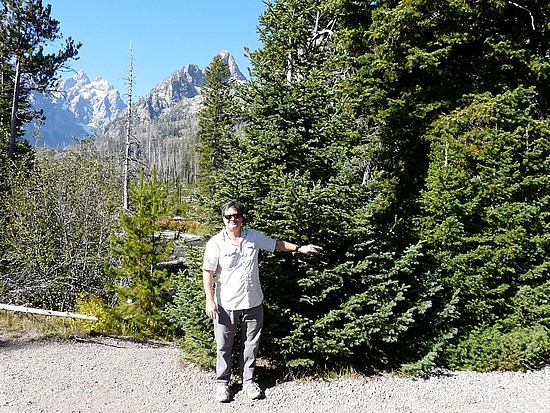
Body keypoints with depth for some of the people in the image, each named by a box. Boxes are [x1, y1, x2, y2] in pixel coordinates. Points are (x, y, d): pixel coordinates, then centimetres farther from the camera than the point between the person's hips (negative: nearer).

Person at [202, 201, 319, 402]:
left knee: (251, 344, 13)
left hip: (253, 303, 4)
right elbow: (208, 272, -8)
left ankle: (248, 381, 28)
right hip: (226, 304, -3)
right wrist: (210, 301, -11)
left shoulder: (254, 237, 3)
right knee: (224, 346, 7)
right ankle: (222, 383, 24)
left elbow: (276, 244, 18)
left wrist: (300, 248, 15)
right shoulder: (216, 243, -9)